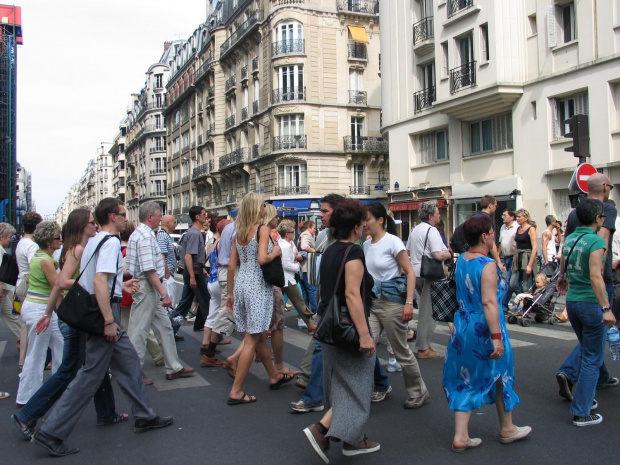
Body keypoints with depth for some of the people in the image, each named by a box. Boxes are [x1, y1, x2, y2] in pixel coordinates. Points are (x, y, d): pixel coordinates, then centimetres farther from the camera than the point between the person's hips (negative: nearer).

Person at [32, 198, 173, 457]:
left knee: (128, 363, 16)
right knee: (90, 376, -5)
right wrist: (109, 321, -26)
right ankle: (51, 433, 1)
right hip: (105, 312, -10)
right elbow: (99, 281, -27)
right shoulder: (111, 242, -15)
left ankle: (144, 417, 26)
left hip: (95, 310, 10)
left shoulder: (93, 241, 14)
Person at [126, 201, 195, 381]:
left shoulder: (140, 233, 14)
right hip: (146, 288, -11)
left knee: (164, 327, 14)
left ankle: (173, 368, 21)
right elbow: (149, 270, -24)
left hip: (150, 291, 11)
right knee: (139, 332, -1)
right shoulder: (146, 236, -18)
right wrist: (163, 293, -23)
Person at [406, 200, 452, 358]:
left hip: (415, 272, 9)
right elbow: (438, 255, -22)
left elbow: (407, 252, 23)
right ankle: (423, 348, 2)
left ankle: (424, 343, 20)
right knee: (428, 311, -2)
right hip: (428, 274, -9)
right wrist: (448, 254, -3)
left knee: (425, 308, 17)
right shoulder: (432, 231, -13)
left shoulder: (415, 230, 14)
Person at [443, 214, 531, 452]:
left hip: (462, 326, 7)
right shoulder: (488, 265, -19)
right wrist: (497, 337, -28)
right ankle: (507, 430, 32)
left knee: (466, 380, 12)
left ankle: (461, 436, 11)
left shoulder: (461, 261, 4)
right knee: (499, 377, 14)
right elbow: (489, 302, -27)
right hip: (484, 328, -7)